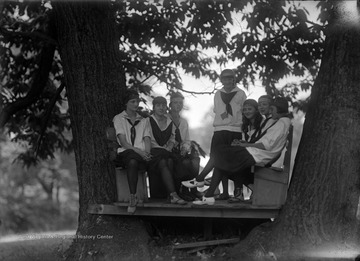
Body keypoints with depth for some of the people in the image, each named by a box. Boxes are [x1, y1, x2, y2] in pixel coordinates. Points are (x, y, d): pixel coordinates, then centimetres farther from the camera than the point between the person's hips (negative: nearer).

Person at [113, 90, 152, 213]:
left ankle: (133, 198, -42)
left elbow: (147, 140, 13)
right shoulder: (119, 118, 12)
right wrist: (139, 151, -16)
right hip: (124, 153, -2)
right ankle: (133, 196, -45)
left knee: (133, 161, -38)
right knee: (132, 161, -41)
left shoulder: (142, 120, 26)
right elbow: (123, 142, -1)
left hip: (141, 155, 2)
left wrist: (147, 152, -10)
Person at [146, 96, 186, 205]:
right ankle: (173, 195, -50)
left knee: (170, 161, -33)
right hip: (152, 153, -4)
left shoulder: (170, 123, 21)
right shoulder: (148, 121, 8)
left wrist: (168, 149, 0)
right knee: (162, 162, -36)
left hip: (166, 152, 4)